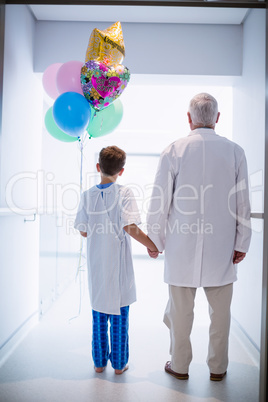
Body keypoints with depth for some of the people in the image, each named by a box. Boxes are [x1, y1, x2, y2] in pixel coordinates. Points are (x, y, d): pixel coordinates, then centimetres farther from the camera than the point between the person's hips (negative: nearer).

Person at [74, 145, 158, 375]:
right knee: (120, 315, 11)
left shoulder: (88, 195, -2)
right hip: (118, 264, -3)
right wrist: (152, 245, -13)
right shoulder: (124, 194, -12)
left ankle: (99, 362, 27)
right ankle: (119, 363, 22)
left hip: (96, 265, 3)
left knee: (99, 315, 17)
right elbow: (130, 227, -21)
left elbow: (83, 231, 2)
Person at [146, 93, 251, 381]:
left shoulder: (173, 151, -6)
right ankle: (217, 368, 31)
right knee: (220, 311, 15)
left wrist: (155, 241, 6)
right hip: (221, 248, 2)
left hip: (181, 247, -1)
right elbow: (243, 204, 0)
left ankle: (180, 366, 29)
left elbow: (159, 202, -5)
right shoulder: (235, 152, -1)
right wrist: (242, 244, 9)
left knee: (180, 310, 12)